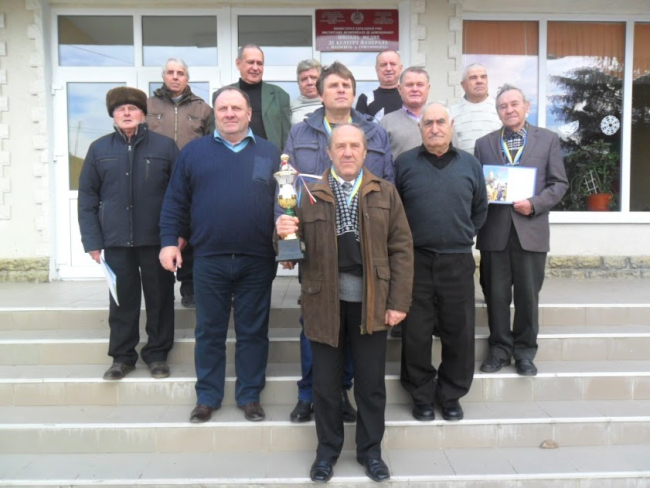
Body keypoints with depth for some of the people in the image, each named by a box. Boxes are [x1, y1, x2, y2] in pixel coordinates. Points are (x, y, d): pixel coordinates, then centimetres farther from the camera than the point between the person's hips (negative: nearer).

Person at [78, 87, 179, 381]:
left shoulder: (165, 146, 3)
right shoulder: (99, 149, 7)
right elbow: (87, 197, 6)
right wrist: (92, 240, -1)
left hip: (157, 239, -1)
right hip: (116, 240, 1)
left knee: (159, 299, 7)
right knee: (122, 300, 9)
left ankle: (157, 354, 21)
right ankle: (122, 356, 22)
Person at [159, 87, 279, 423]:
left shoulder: (269, 153, 9)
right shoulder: (193, 152, 9)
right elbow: (175, 203, 8)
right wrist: (169, 241, -1)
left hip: (257, 261, 0)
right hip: (209, 259, 0)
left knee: (253, 332, 9)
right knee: (209, 331, 10)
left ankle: (250, 396, 24)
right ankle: (207, 397, 25)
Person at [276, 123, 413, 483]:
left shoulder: (385, 192, 4)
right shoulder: (309, 194, 5)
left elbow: (401, 248, 1)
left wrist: (399, 301, -5)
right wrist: (285, 233, -19)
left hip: (371, 301, 0)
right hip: (325, 301, 0)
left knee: (371, 382, 11)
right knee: (325, 382, 12)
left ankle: (371, 450, 30)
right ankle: (327, 450, 30)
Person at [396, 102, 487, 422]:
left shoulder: (470, 165, 9)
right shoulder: (404, 164, 1)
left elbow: (480, 209, 18)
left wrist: (464, 237, 13)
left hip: (458, 263, 2)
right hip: (416, 261, -2)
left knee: (459, 334, 8)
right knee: (416, 335, 5)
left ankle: (450, 396, 26)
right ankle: (422, 397, 22)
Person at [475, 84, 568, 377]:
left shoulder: (548, 140, 7)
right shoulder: (484, 143, 11)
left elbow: (559, 183, 4)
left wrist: (535, 204, -11)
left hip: (531, 230, -1)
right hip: (494, 231, 1)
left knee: (528, 294, 5)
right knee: (496, 294, 6)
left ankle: (525, 351, 21)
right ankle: (500, 348, 21)